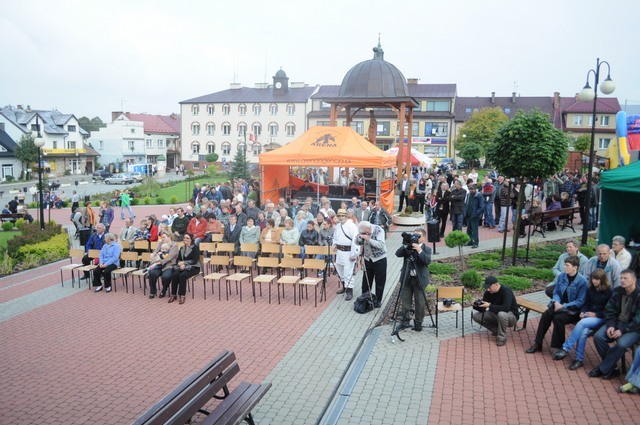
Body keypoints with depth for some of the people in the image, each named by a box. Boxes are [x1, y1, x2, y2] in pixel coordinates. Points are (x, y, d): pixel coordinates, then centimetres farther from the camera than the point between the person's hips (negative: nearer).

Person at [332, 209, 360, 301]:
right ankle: (344, 286, 40)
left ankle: (349, 291, 5)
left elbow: (356, 240, -20)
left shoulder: (352, 226, -16)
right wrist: (334, 244, 4)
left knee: (348, 273, -7)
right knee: (339, 270, 20)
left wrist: (354, 255, -21)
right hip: (339, 251, 8)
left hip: (349, 252, -8)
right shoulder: (337, 226, 9)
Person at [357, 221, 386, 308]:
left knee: (379, 282, 5)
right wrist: (359, 237, -20)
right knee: (366, 281, 11)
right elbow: (358, 243, 1)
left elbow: (380, 245, -28)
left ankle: (378, 301, 19)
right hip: (368, 259, 5)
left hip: (379, 259, -4)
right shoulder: (364, 231, -5)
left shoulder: (378, 230, -20)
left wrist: (369, 239, -35)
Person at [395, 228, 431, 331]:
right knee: (405, 300, 11)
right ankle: (405, 321, 23)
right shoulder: (407, 248, 2)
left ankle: (418, 323, 19)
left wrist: (419, 250, -30)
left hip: (419, 279, -3)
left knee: (420, 302, 5)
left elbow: (428, 261, -21)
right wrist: (405, 246, -23)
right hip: (407, 278, 3)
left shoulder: (426, 249, -4)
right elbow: (398, 254, -12)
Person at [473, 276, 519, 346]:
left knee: (501, 314, -41)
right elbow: (483, 308, -4)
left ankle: (502, 338, -18)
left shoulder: (506, 291, -25)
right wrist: (479, 305, -27)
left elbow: (506, 308, -38)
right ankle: (497, 330, 3)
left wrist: (489, 306, -39)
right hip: (496, 315, 6)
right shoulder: (488, 292, -7)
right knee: (476, 316, -10)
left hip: (511, 316, -6)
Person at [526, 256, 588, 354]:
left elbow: (580, 301, -15)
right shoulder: (561, 276, 2)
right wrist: (556, 302, -12)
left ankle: (558, 347, -15)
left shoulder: (582, 281, -15)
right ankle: (538, 343, -14)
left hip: (573, 309, -5)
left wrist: (564, 306, -21)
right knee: (546, 315, -21)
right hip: (559, 305, 5)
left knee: (558, 318, -31)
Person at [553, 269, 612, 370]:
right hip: (589, 316, 4)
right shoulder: (590, 290, 10)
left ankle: (566, 349, -29)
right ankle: (579, 359, -21)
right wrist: (583, 312, -4)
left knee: (582, 323, -33)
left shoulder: (608, 291, -5)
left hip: (601, 319, -4)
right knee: (584, 332, -28)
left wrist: (595, 314, -14)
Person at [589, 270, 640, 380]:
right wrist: (610, 325, -12)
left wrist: (623, 330, -24)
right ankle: (612, 368, -4)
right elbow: (610, 310, 5)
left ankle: (603, 369, -13)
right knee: (598, 337, -18)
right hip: (617, 322, 5)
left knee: (621, 344, -32)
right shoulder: (617, 291, 3)